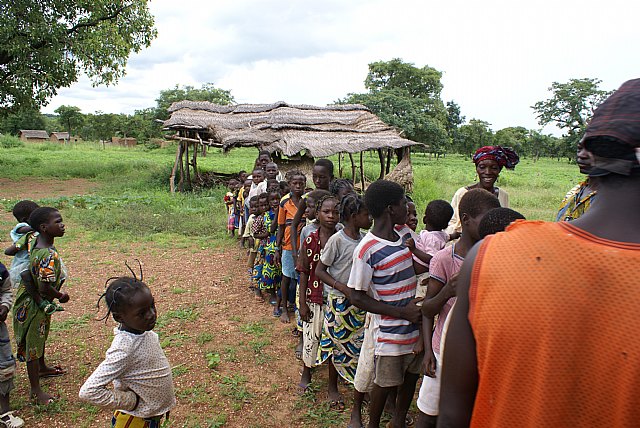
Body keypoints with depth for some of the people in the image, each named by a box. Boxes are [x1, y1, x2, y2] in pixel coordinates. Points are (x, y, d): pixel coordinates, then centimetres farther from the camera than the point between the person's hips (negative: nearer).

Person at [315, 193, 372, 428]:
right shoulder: (337, 240, -16)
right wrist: (343, 288, -22)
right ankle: (332, 387, 41)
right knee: (338, 345, 13)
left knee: (362, 350, 5)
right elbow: (319, 271, -12)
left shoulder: (365, 239, 0)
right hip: (339, 302, -5)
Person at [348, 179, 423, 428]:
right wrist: (402, 312, -19)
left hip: (415, 322, 7)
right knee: (386, 382, 11)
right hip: (390, 330, -7)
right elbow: (357, 298, -18)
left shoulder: (405, 233, 0)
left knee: (412, 374, 22)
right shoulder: (366, 250, -22)